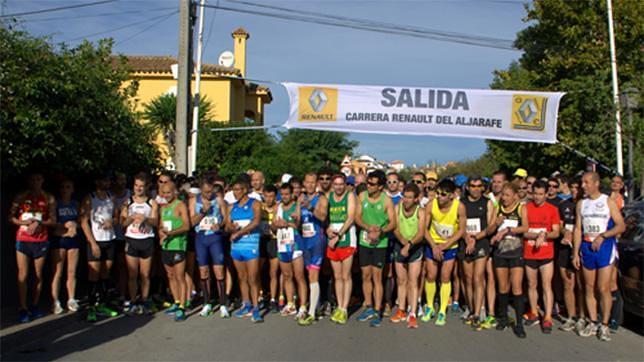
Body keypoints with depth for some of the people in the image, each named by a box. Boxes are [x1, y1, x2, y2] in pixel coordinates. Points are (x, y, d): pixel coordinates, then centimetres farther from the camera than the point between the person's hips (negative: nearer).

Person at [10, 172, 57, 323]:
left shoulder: (49, 199, 5)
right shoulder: (21, 197, 5)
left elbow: (53, 220, 2)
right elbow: (11, 217, 3)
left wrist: (39, 223, -14)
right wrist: (25, 222, -13)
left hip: (41, 241, 1)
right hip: (22, 241, -1)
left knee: (38, 276, 5)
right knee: (23, 276, -4)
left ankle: (34, 306, 17)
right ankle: (23, 309, 2)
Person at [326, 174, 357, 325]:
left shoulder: (350, 196, -2)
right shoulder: (328, 197, 11)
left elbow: (350, 218, -11)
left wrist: (338, 236, -16)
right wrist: (327, 229, -7)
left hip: (347, 240, -4)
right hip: (332, 240, 4)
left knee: (346, 277, -1)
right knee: (337, 277, 9)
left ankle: (344, 309, 4)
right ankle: (339, 307, 17)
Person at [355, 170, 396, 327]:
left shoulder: (386, 200, -9)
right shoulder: (362, 196, 0)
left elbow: (393, 223, -8)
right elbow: (357, 217, 1)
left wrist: (380, 231, -24)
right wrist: (368, 227, -17)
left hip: (380, 243, -3)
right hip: (364, 241, 4)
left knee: (377, 277, -3)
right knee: (366, 276, 11)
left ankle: (377, 312, 5)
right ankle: (369, 308, 25)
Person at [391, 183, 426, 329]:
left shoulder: (420, 211, -15)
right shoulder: (397, 208, -9)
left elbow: (421, 233, -25)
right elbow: (396, 229, -15)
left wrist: (409, 244, -40)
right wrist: (404, 242, -31)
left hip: (415, 247, -3)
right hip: (399, 246, 3)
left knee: (413, 281, -7)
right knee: (401, 280, 11)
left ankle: (412, 314, -5)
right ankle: (401, 311, 22)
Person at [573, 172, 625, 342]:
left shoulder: (609, 202, -1)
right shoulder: (581, 204, 11)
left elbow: (621, 226, -5)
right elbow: (578, 229, 11)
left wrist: (602, 236, -17)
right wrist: (575, 253, 6)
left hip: (605, 247, -4)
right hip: (586, 247, 4)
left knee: (603, 288, -7)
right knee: (589, 288, 7)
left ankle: (605, 325, 4)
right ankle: (593, 323, 17)